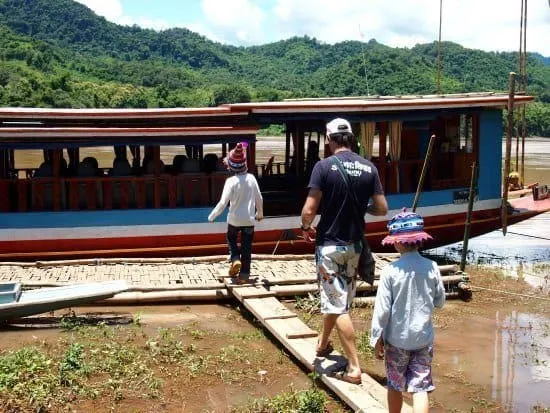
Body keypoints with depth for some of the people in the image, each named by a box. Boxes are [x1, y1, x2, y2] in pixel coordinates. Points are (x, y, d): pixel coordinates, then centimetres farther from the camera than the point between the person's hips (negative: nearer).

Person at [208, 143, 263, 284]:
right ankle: (244, 275, 13)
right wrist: (260, 213, 20)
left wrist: (212, 216, -7)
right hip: (249, 219, 2)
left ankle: (235, 260, 3)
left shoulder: (231, 181, -18)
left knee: (231, 239, 25)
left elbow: (223, 202, -20)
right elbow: (259, 198, 4)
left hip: (234, 219, -2)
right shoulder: (251, 178, -6)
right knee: (247, 247, 11)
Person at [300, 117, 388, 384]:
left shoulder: (324, 166, -14)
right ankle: (323, 343, 42)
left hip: (329, 244, -5)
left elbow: (309, 210, -17)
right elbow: (382, 209, 2)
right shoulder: (369, 168, -1)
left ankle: (354, 368, -2)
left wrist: (306, 228, 4)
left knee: (338, 304, -1)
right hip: (354, 245, 5)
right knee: (339, 296, 22)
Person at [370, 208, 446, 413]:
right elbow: (440, 302, 5)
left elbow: (382, 308, -12)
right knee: (420, 388, 5)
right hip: (423, 337, 2)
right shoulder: (431, 267, -7)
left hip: (397, 338, -2)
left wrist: (377, 339, -2)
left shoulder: (390, 271, -16)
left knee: (395, 386, 17)